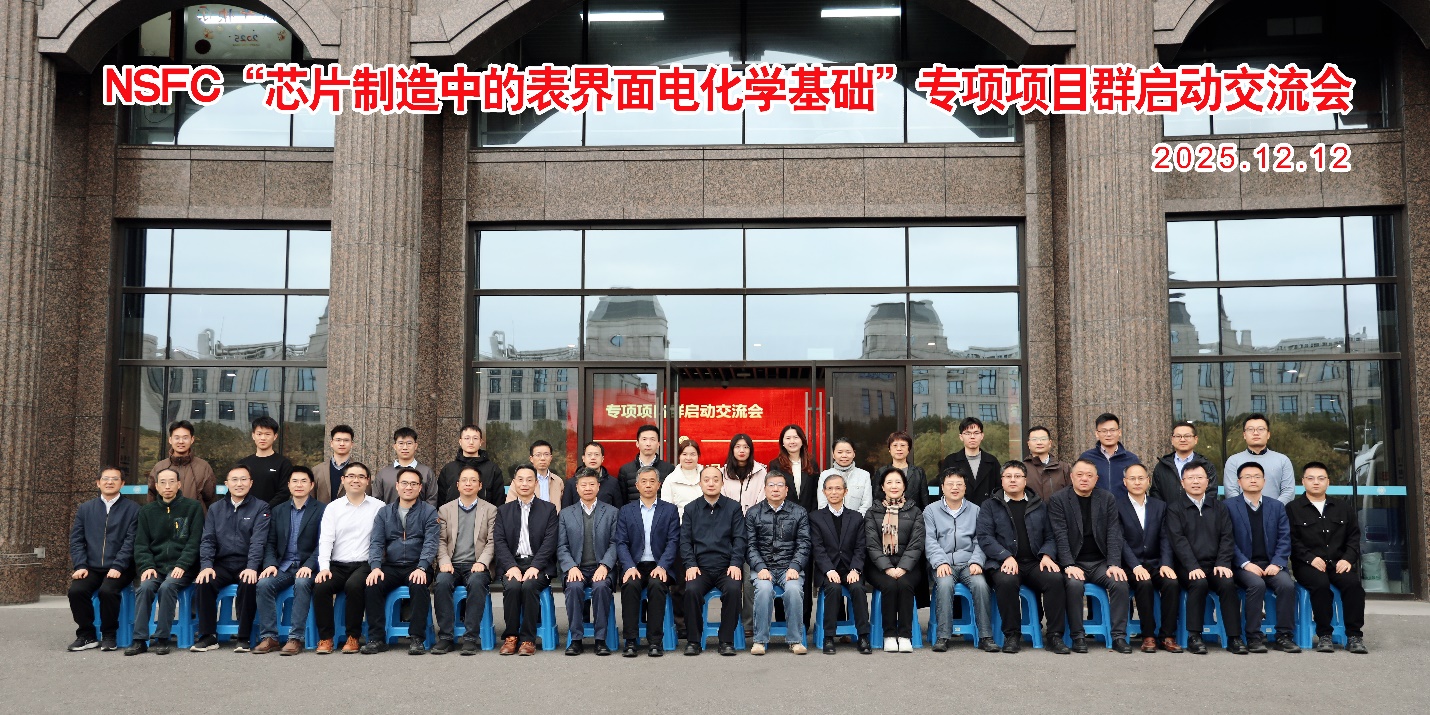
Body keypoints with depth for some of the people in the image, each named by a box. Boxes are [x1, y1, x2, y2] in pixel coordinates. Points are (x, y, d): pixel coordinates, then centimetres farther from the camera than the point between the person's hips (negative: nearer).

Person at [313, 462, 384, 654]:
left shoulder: (378, 507, 8)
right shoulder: (333, 507, 13)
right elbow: (325, 539, 4)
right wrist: (324, 567, -11)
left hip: (364, 564, -2)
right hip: (337, 565, 2)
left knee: (354, 585, -33)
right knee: (320, 587, -27)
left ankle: (353, 637, -18)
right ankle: (325, 638, -13)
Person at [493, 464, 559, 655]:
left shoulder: (548, 509, 10)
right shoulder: (503, 510, 16)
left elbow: (550, 541, -1)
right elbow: (499, 542, 4)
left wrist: (535, 567, -16)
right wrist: (511, 566, -13)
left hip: (538, 565, -1)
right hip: (512, 563, 1)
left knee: (529, 586, -32)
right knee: (512, 586, -30)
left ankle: (528, 639, -21)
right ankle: (510, 637, -17)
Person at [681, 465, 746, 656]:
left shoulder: (734, 508, 11)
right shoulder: (691, 509, 13)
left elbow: (739, 539, 4)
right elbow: (685, 540, 7)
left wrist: (735, 564, -11)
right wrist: (690, 565, -9)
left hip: (726, 567, 0)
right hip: (700, 568, 1)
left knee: (733, 589, -31)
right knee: (691, 590, -30)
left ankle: (727, 641, -17)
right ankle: (693, 641, -14)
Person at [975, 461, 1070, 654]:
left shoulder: (1039, 505, 20)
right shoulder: (990, 505, 11)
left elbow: (1050, 536, 16)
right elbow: (984, 537, 0)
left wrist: (1047, 555, -6)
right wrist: (1006, 557, -15)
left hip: (1035, 563, 2)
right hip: (1004, 563, -2)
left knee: (1055, 578, -29)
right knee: (1006, 581, -36)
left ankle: (1054, 636, -19)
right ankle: (1012, 636, -19)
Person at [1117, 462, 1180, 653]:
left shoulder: (1160, 506, 14)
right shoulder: (1117, 507, 3)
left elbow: (1165, 538, 4)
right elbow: (1120, 541, -8)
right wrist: (1136, 566, -22)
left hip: (1155, 563, 3)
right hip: (1131, 565, -3)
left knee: (1172, 583, -27)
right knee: (1144, 583, -33)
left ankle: (1167, 636, -17)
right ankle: (1148, 636, -22)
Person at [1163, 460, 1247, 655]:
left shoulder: (1218, 508, 18)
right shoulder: (1174, 508, 6)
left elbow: (1226, 537, 8)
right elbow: (1178, 540, -6)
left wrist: (1223, 564, -9)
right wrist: (1193, 567, -19)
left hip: (1215, 566, 3)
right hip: (1187, 567, -2)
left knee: (1228, 583, -28)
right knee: (1199, 583, -33)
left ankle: (1234, 637, -22)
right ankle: (1194, 637, -24)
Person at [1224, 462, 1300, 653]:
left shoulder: (1277, 507, 16)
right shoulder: (1229, 506, 5)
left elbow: (1284, 539, 7)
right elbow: (1229, 540, -3)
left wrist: (1277, 563, -9)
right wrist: (1246, 564, -15)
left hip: (1271, 564, 3)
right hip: (1244, 565, -3)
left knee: (1287, 584, -27)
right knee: (1257, 584, -33)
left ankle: (1284, 636, -17)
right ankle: (1254, 637, -24)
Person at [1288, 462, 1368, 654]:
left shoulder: (1343, 508, 21)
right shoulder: (1292, 508, 8)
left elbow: (1354, 537, 15)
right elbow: (1292, 540, -1)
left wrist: (1348, 559, -3)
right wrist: (1311, 558, -15)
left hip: (1339, 563, 3)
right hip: (1308, 564, -3)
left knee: (1353, 582, -29)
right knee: (1321, 583, -34)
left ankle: (1354, 636, -22)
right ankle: (1324, 636, -24)